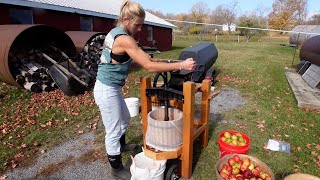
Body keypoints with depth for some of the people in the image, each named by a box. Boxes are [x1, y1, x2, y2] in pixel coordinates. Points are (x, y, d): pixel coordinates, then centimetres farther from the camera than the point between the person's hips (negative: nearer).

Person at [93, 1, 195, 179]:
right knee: (113, 131, 5)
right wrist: (181, 65, -24)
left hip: (111, 87, 10)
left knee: (125, 119, 27)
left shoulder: (115, 32, 6)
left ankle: (121, 144, 54)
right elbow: (149, 66, -27)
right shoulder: (124, 39, -24)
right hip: (107, 90, -10)